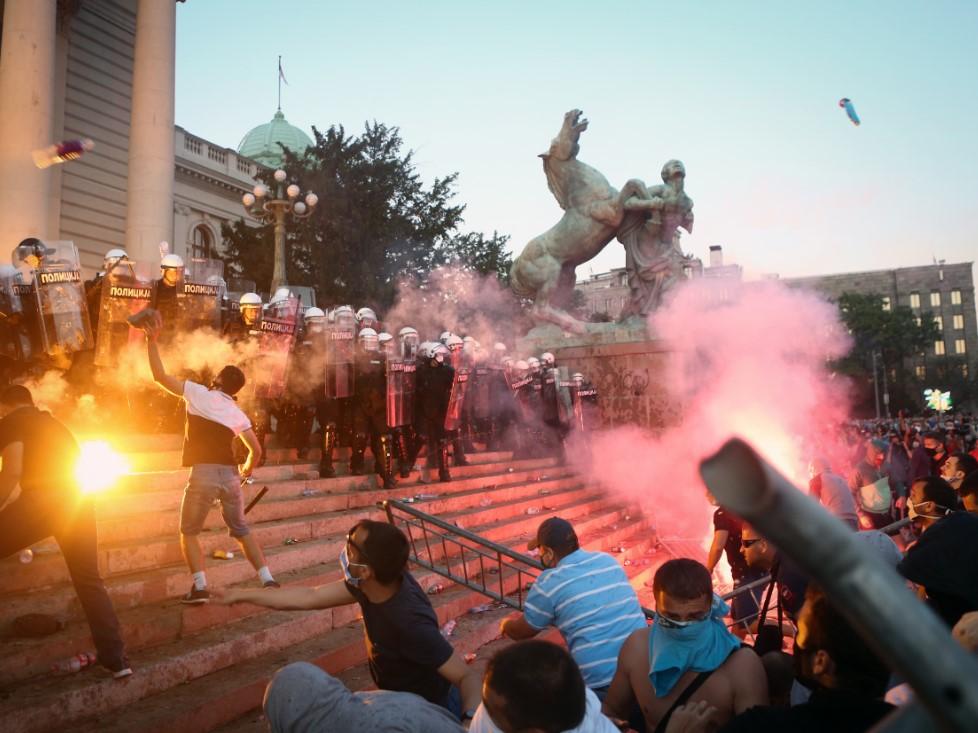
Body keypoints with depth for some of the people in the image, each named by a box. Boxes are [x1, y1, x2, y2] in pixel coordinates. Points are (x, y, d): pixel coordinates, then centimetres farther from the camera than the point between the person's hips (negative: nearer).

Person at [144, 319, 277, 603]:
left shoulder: (198, 393, 4)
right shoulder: (238, 413, 14)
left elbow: (160, 376, 4)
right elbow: (256, 450, 11)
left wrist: (152, 341, 11)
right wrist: (246, 470, 30)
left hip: (203, 474, -4)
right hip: (230, 474, 4)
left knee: (188, 533, 14)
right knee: (241, 530, 19)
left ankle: (200, 587, 0)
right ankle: (268, 580, 11)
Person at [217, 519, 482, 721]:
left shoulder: (410, 622, -39)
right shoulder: (382, 582, -16)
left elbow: (468, 676, -35)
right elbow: (309, 597, -5)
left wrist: (470, 720, -56)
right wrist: (244, 595, 2)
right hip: (403, 700, 7)